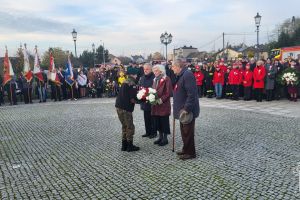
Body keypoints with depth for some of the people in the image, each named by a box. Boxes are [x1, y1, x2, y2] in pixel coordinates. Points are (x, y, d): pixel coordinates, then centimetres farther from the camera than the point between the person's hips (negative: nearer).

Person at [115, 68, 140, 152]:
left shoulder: (125, 82, 13)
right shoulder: (132, 83, -14)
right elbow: (132, 99, -19)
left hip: (119, 106, 9)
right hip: (125, 108, -9)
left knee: (124, 126, 19)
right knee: (130, 127, 4)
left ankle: (124, 145, 25)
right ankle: (130, 146, 12)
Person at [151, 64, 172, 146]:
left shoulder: (166, 79, -9)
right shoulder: (155, 80, 16)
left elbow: (169, 92, -14)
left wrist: (161, 99, -21)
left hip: (164, 105, -7)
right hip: (155, 105, 7)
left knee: (164, 122, 1)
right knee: (157, 121, 12)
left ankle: (165, 139, 13)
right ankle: (160, 137, 25)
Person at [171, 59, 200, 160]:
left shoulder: (187, 75, -19)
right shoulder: (181, 75, 14)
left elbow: (191, 94, -25)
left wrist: (187, 108, -25)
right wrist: (181, 108, 19)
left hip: (188, 110, -10)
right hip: (183, 109, 10)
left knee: (188, 132, 0)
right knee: (184, 131, 18)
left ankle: (190, 153, 12)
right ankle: (186, 149, 30)